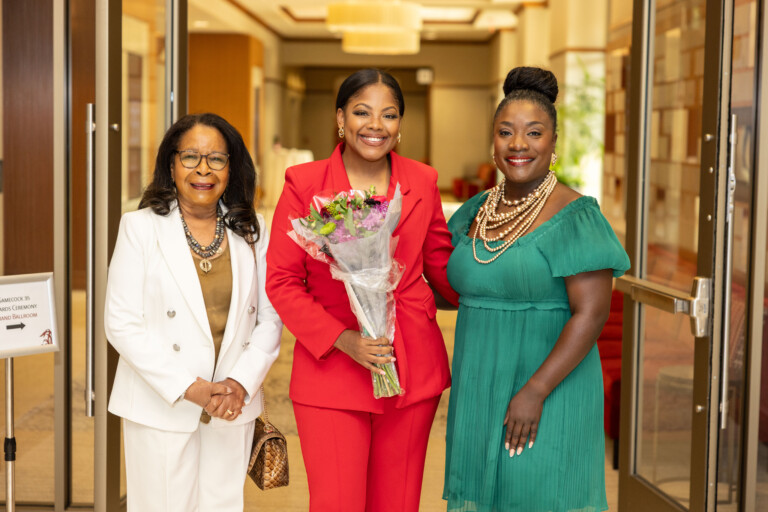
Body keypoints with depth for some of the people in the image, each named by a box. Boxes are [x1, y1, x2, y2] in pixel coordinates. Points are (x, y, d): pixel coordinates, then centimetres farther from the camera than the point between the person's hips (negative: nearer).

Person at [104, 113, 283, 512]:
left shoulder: (251, 231, 6)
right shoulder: (140, 228, -3)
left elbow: (270, 319, 6)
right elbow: (122, 324, -8)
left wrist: (242, 382, -10)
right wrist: (188, 388, -15)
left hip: (232, 409, 3)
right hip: (161, 409, -3)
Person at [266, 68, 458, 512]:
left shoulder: (422, 182, 6)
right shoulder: (304, 184, -2)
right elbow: (282, 282, -2)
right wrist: (343, 340, -13)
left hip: (413, 370, 3)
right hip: (330, 371, -2)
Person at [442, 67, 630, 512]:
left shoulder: (574, 216, -12)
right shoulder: (477, 211, 9)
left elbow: (592, 313, -17)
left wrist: (536, 391, -21)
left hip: (548, 392, -6)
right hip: (480, 392, 6)